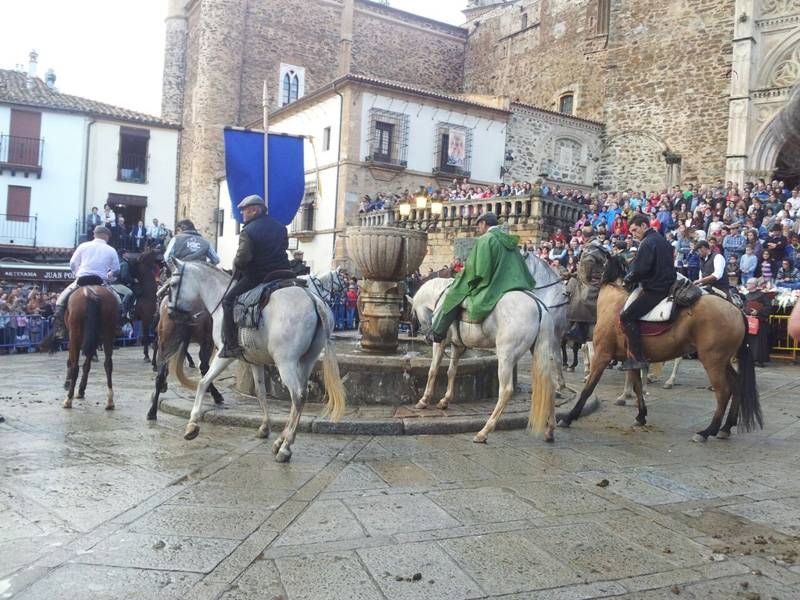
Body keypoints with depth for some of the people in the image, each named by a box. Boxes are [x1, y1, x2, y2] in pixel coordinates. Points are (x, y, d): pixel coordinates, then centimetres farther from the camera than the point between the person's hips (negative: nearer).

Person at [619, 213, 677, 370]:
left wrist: (628, 280, -2)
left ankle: (637, 357, -18)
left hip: (655, 290, -11)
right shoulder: (662, 240, 19)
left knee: (627, 317, -15)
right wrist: (633, 278, 21)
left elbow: (639, 270, -21)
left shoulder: (647, 242, -13)